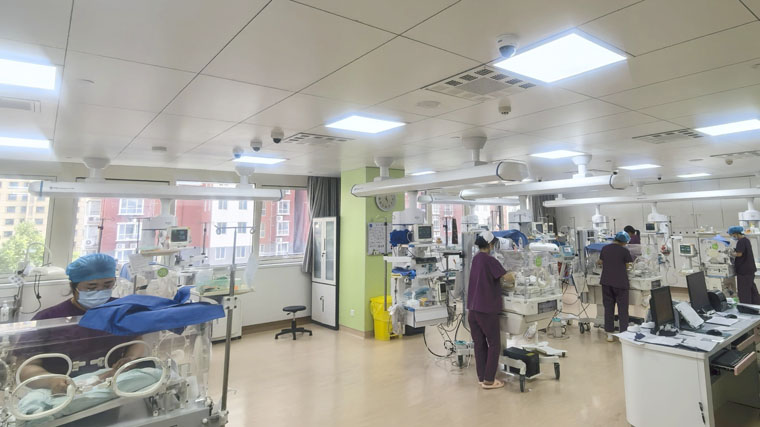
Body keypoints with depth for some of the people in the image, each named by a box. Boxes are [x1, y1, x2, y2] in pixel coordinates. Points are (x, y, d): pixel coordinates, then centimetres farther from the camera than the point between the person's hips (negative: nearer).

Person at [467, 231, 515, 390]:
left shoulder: (475, 259, 10)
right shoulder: (490, 260, -14)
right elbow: (507, 277, -17)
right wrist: (513, 277, 3)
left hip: (473, 308, 7)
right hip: (487, 309, -7)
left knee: (479, 344, 13)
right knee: (494, 344, 4)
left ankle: (481, 377, 21)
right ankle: (489, 380, 7)